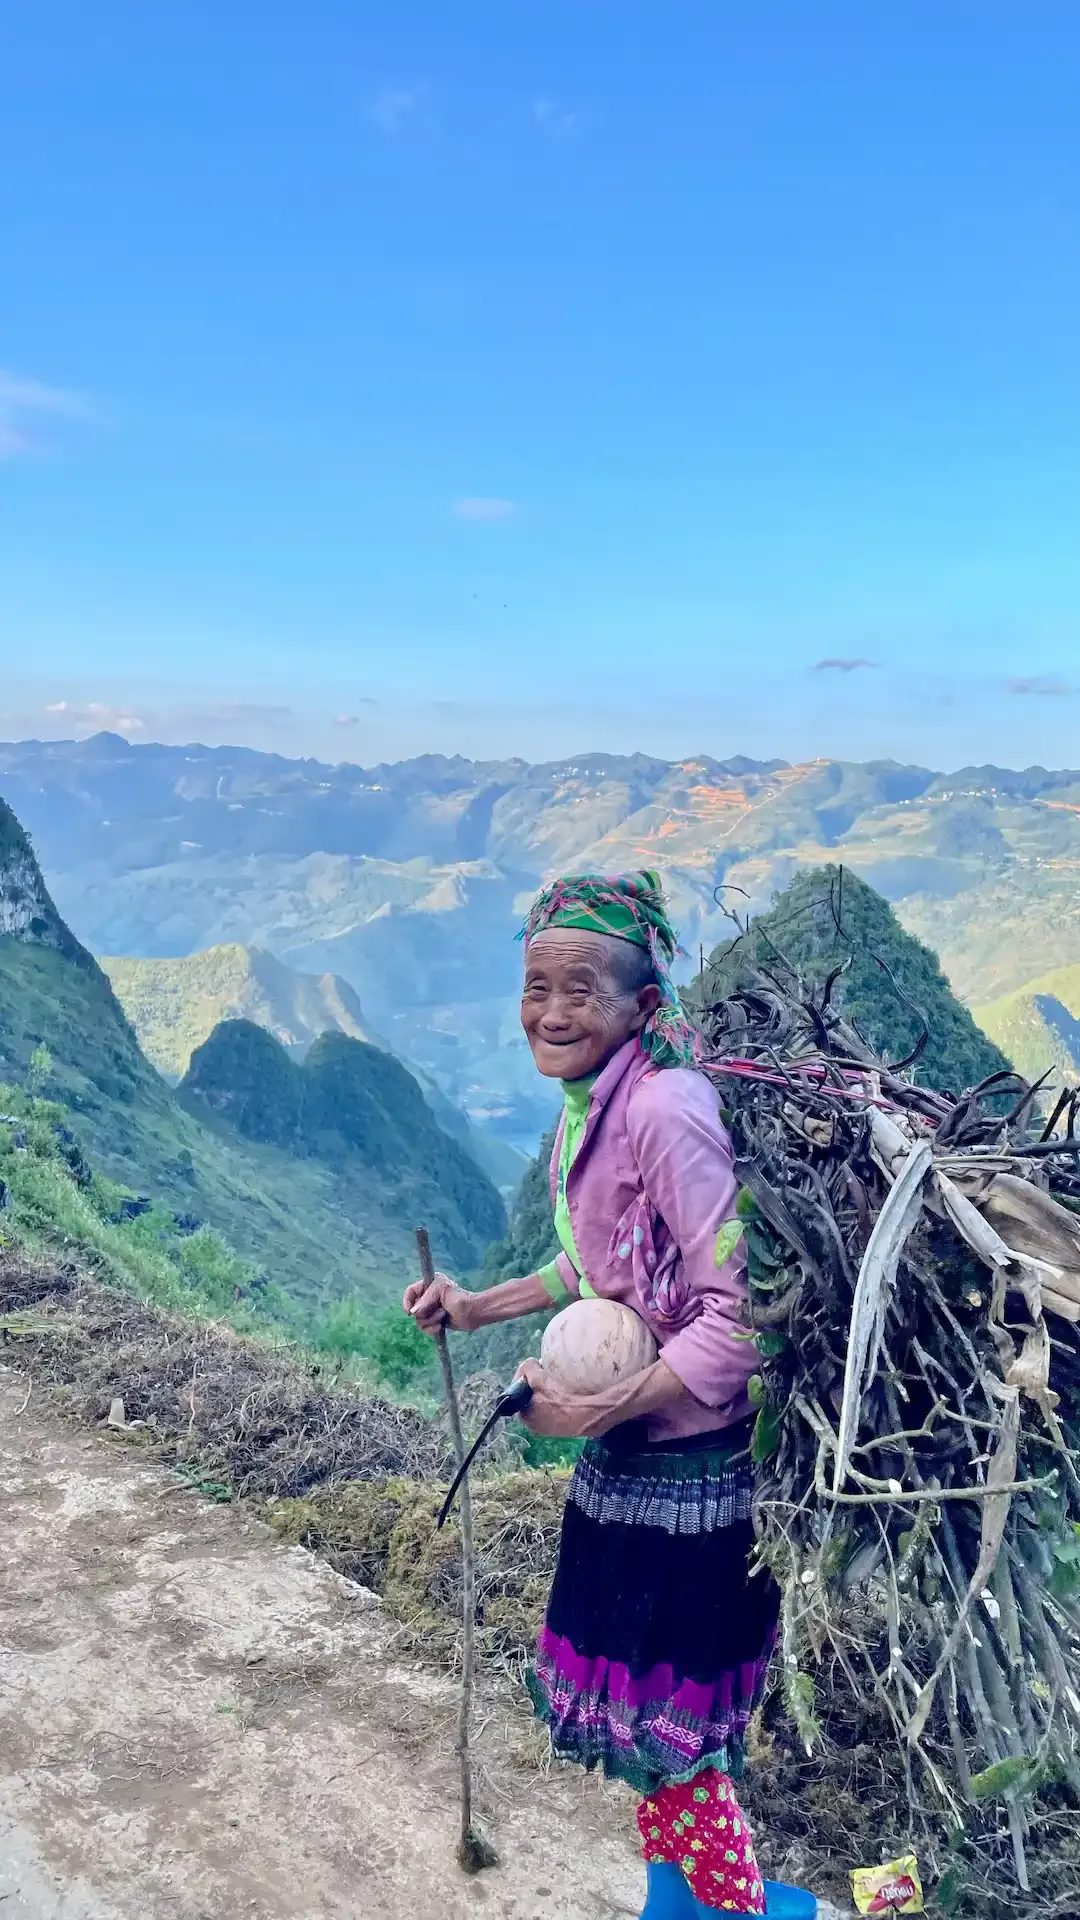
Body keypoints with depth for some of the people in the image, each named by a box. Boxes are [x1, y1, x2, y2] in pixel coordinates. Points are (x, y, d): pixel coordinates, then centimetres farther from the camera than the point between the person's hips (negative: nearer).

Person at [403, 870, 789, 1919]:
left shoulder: (665, 1109, -26)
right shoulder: (591, 1105, 2)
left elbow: (742, 1311, -27)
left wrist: (596, 1410, -21)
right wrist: (476, 1307, 13)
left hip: (687, 1467, -9)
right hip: (627, 1457, 9)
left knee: (670, 1722, 8)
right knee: (635, 1704, 23)